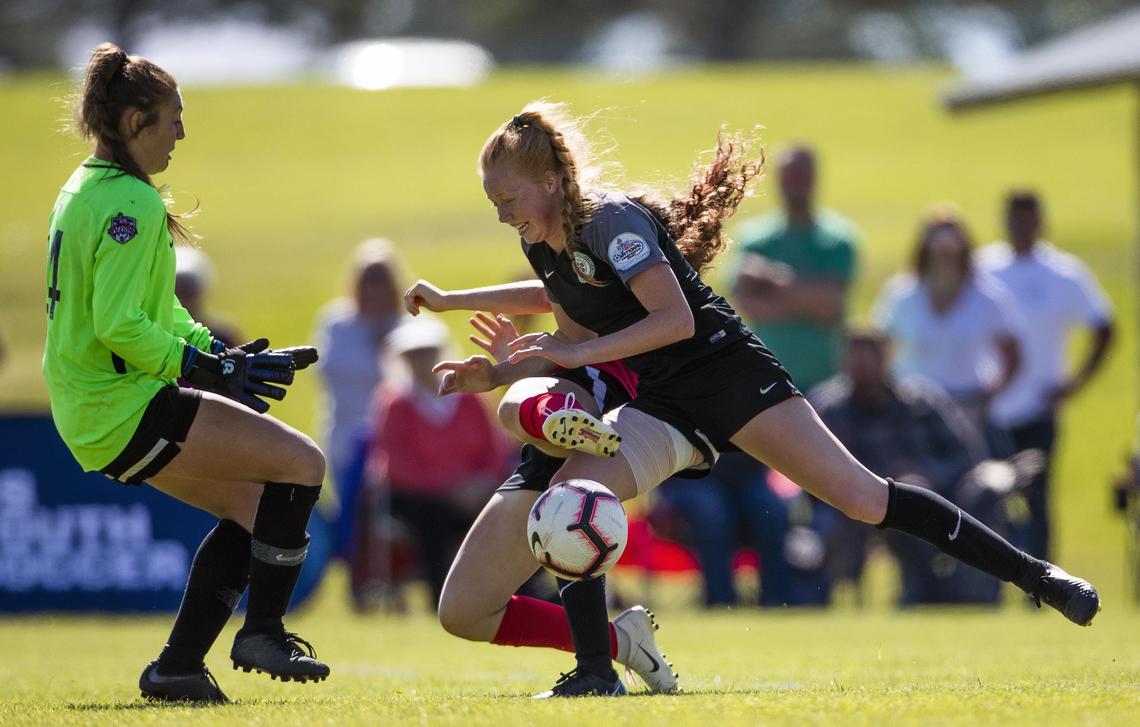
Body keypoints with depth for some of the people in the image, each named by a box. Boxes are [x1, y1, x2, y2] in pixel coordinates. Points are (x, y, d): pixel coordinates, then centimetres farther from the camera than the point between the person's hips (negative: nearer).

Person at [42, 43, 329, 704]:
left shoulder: (86, 190, 16)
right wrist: (211, 370, -18)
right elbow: (119, 326, -24)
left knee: (250, 504, 16)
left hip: (90, 411, 11)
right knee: (302, 462, -8)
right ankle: (263, 632, 0)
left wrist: (219, 354, 13)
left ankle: (179, 667, 13)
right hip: (126, 406, -11)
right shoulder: (131, 204, -17)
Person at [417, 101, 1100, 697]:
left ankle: (1034, 573, -8)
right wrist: (495, 375, 9)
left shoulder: (610, 221, -19)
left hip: (728, 374, -8)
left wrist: (578, 352, -26)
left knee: (860, 496, -14)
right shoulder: (542, 249, 7)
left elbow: (675, 318, -26)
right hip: (663, 406, 8)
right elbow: (577, 337, 21)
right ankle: (596, 674, -9)